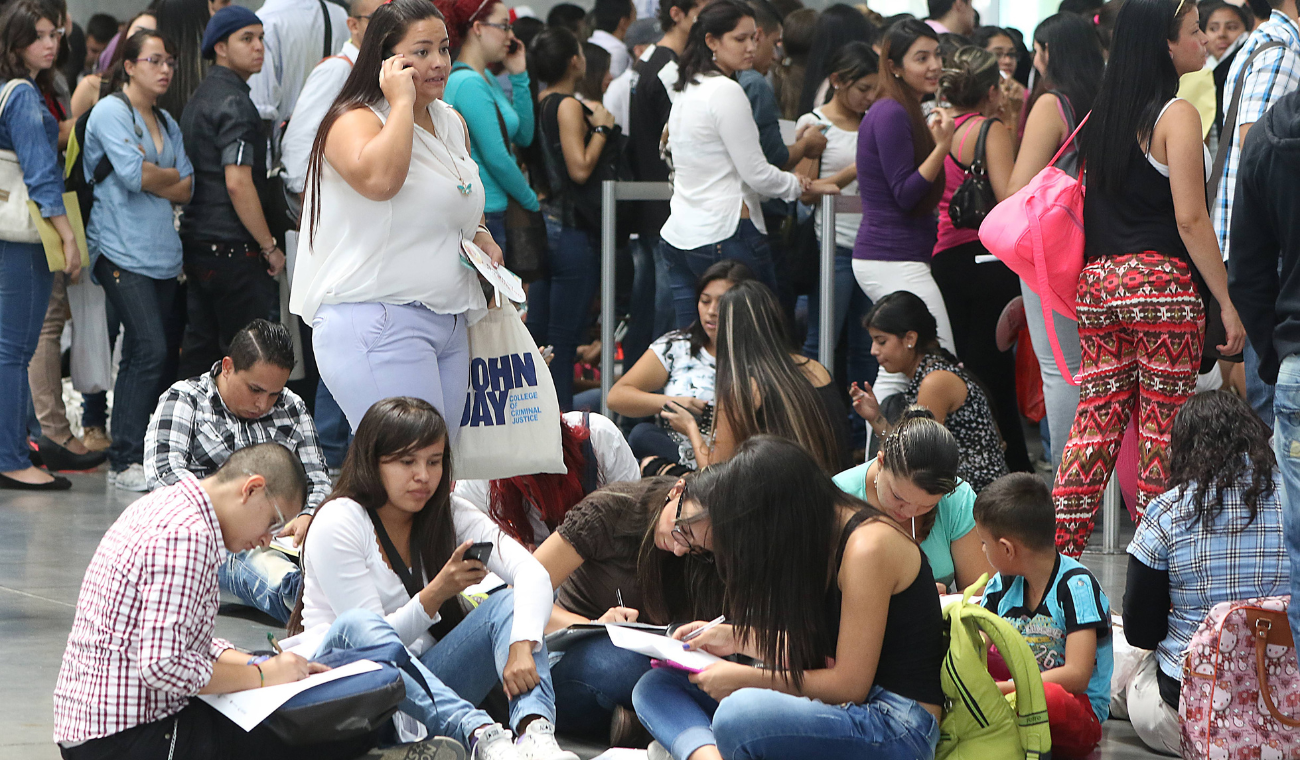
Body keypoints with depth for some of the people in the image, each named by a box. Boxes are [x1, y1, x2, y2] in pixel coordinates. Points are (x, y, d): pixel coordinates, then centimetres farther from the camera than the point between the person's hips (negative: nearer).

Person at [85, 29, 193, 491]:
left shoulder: (166, 123, 19)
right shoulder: (110, 112, -5)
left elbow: (187, 188, 10)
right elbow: (135, 175, -15)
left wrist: (152, 177, -7)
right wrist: (170, 175, 3)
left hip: (162, 253, 7)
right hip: (122, 252, -7)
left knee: (139, 357, 6)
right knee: (151, 349, -16)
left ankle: (129, 458, 9)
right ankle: (125, 460, -14)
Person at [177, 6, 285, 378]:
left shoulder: (199, 98, 18)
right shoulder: (234, 103, -13)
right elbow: (237, 183, -21)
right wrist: (270, 246, -13)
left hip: (196, 245, 9)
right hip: (232, 249, -9)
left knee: (199, 351, 10)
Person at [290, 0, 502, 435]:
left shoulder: (452, 124, 17)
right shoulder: (354, 121, -9)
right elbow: (378, 179, -31)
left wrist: (480, 237, 13)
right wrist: (402, 102, -19)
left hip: (449, 326, 9)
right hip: (375, 321, -9)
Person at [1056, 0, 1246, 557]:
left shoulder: (1107, 110, 13)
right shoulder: (1176, 115, -9)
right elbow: (1190, 218, -14)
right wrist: (1226, 302, -10)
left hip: (1099, 281, 7)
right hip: (1163, 282, -7)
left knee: (1095, 424, 7)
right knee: (1163, 433, -1)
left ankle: (1057, 553, 2)